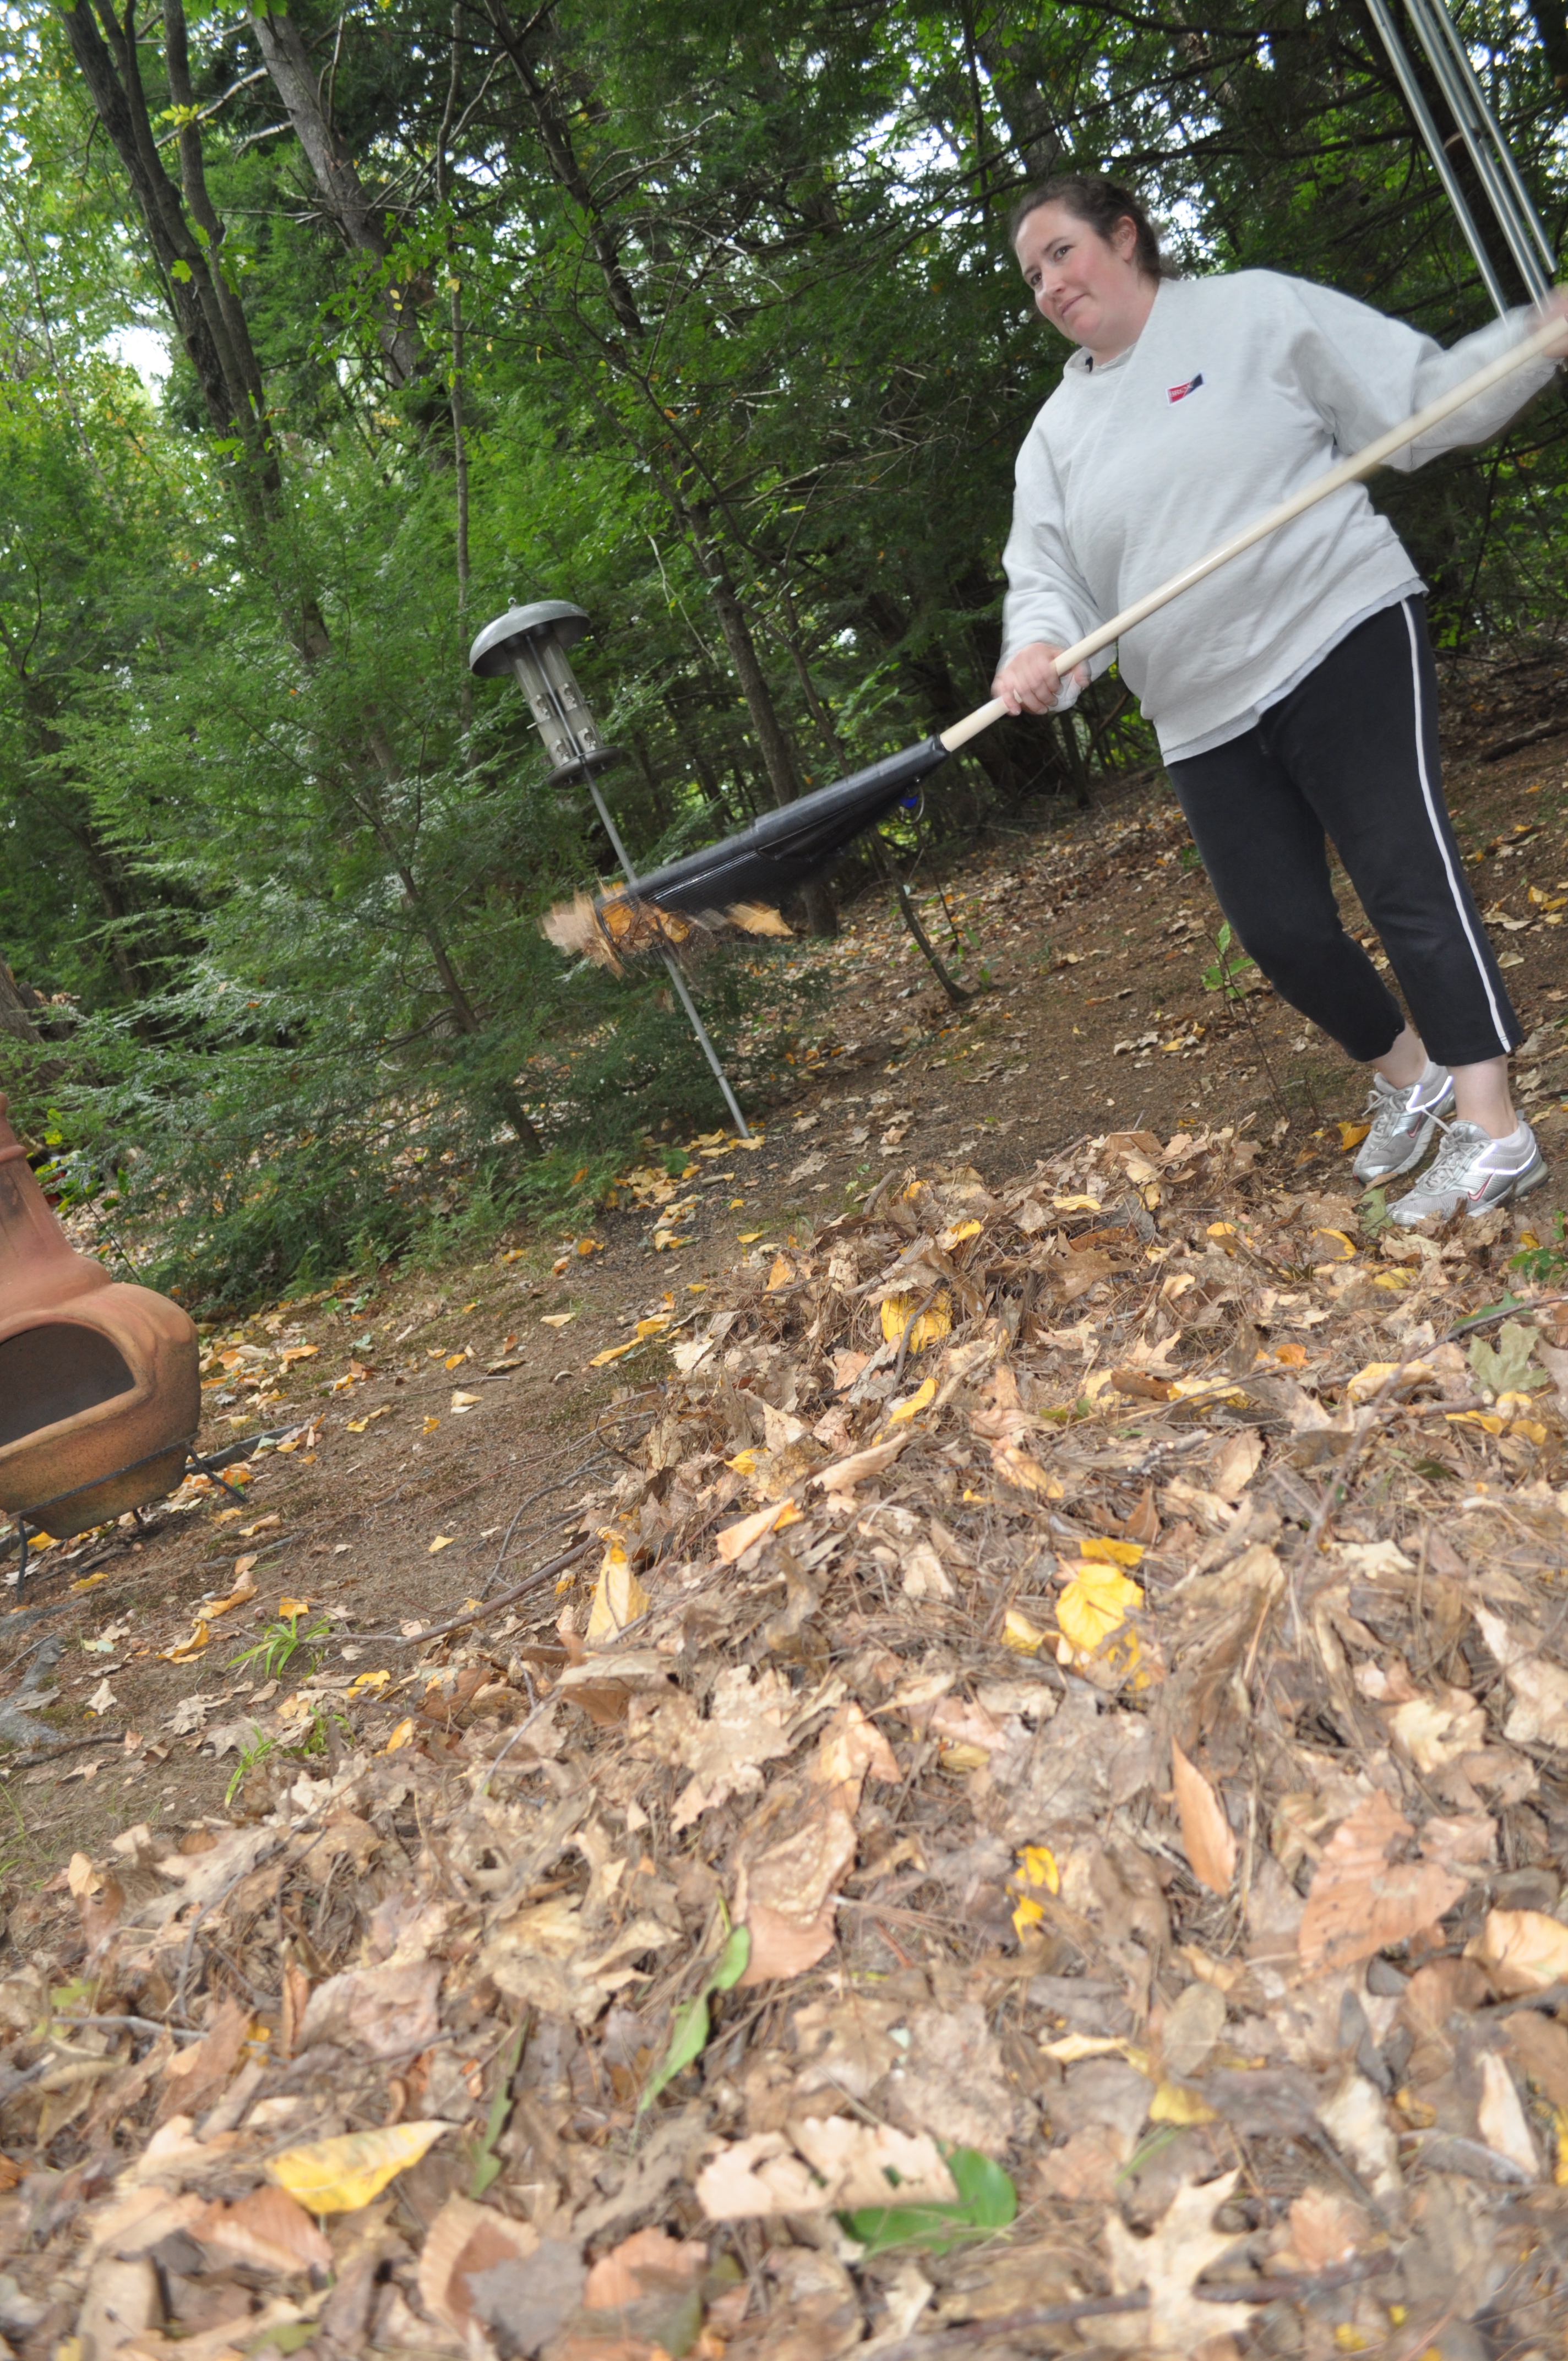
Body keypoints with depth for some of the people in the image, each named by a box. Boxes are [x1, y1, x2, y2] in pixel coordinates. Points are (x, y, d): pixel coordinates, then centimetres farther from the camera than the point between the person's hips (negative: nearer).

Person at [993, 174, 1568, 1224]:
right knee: (1281, 930, 2)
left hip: (1339, 644, -4)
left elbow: (1422, 398, 6)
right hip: (1207, 720, 5)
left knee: (1405, 875, -15)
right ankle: (1410, 1076, 27)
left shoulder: (1255, 312, 4)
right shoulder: (1057, 436, 16)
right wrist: (1038, 651, -16)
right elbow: (1047, 582, 7)